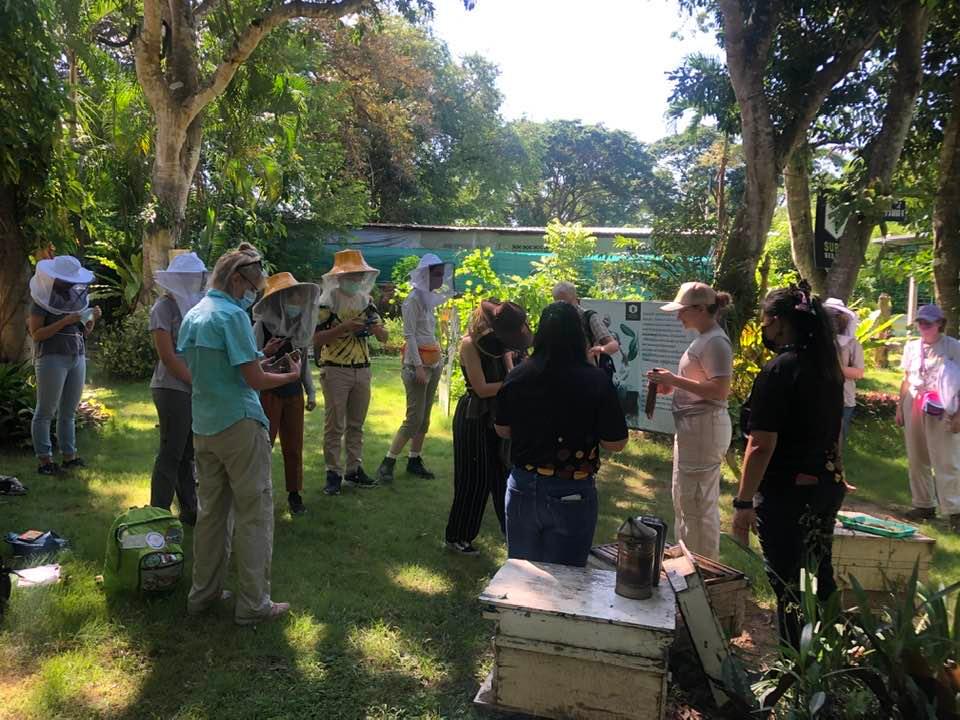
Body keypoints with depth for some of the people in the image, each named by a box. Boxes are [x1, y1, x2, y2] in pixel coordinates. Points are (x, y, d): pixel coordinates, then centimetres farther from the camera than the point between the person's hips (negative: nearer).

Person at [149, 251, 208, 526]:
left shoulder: (194, 305, 12)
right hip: (173, 388, -7)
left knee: (189, 454, 13)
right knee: (171, 454, -1)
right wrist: (197, 382, -13)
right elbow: (167, 356, -13)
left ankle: (189, 511, 22)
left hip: (196, 389, 7)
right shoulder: (164, 307, -8)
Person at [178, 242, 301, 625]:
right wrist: (292, 375, 1)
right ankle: (253, 603, 7)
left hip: (203, 426, 8)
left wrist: (257, 357, 20)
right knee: (254, 514, 1)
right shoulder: (232, 315, -15)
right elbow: (254, 379, -16)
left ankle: (203, 593, 27)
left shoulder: (191, 316, 11)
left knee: (211, 510, 17)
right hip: (239, 424, -8)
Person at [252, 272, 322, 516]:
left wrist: (311, 392, 12)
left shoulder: (300, 327, 5)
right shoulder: (261, 327, -11)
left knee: (294, 447, 9)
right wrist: (266, 354, -30)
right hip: (268, 393, -5)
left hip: (294, 393, 5)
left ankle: (294, 493, 20)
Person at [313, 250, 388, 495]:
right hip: (335, 370, -5)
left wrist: (375, 328, -13)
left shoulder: (366, 301, 10)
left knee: (356, 424, 12)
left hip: (362, 369, 5)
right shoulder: (327, 302, -6)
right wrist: (343, 327, -23)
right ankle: (333, 473, 9)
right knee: (334, 426, 0)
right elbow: (316, 338, -12)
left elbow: (384, 337, 9)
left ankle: (354, 470, 21)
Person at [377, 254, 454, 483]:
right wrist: (418, 366, -21)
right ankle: (387, 463, 0)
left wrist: (437, 362, 14)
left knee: (425, 417, 10)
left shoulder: (429, 298, 13)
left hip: (434, 363, 8)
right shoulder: (414, 299, -11)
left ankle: (414, 460, 19)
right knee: (414, 418, -9)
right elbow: (409, 335, -16)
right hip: (418, 363, -8)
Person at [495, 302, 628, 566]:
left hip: (523, 488, 3)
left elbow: (502, 430, 6)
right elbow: (616, 443, -10)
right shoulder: (595, 381, -16)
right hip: (571, 494, -3)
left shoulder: (517, 376, -7)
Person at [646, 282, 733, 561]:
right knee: (683, 498, 21)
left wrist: (674, 379, -21)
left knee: (698, 501, -2)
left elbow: (720, 390, -25)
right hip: (693, 427, 11)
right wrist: (672, 386, 6)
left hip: (704, 428, -11)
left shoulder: (715, 342, -17)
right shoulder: (704, 339, 13)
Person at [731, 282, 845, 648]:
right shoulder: (828, 366, 5)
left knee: (788, 585, 4)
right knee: (820, 576, 21)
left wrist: (743, 502, -17)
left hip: (787, 494, -8)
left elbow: (761, 447, -22)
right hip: (828, 486, 8)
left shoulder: (777, 371, -19)